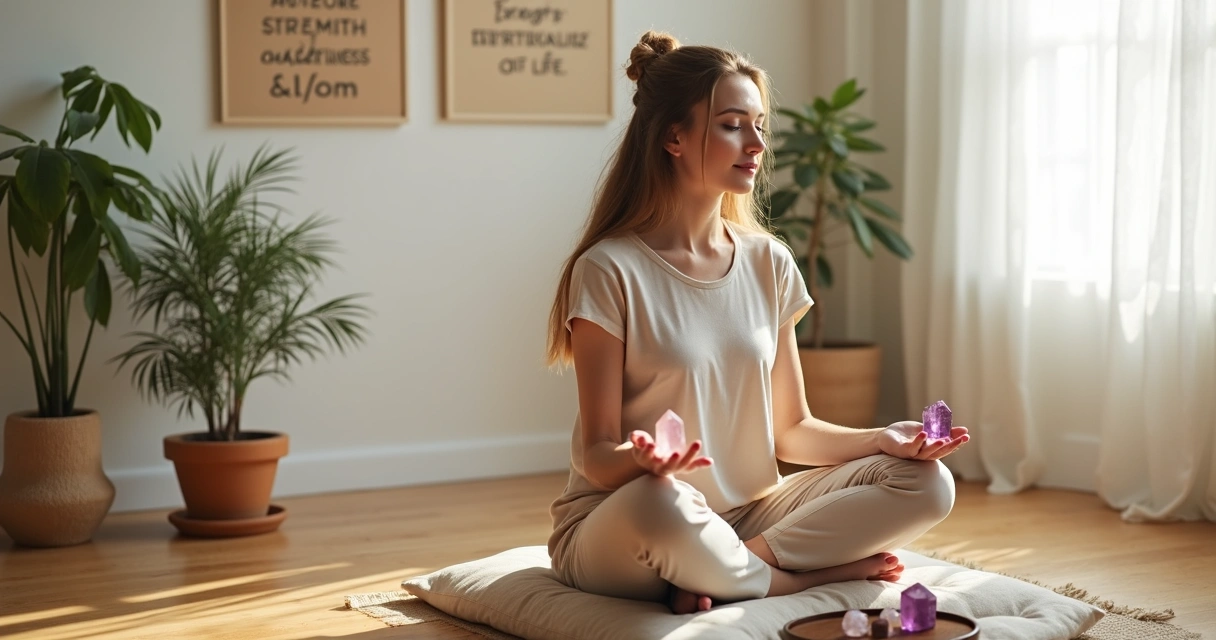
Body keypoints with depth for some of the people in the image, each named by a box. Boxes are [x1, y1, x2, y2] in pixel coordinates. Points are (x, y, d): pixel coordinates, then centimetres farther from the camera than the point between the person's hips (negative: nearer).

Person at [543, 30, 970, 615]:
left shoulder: (768, 264, 6)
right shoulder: (610, 270, -11)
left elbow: (791, 431, 10)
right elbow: (595, 454, -12)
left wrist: (880, 439, -9)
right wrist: (639, 461, -35)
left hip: (747, 514, 6)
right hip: (614, 529, -5)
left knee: (927, 483, -11)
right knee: (660, 501, -41)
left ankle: (738, 568, -19)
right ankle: (814, 576, -14)